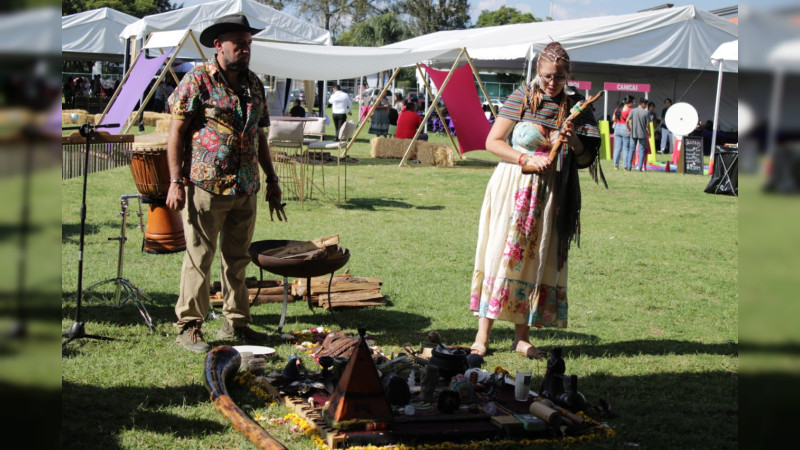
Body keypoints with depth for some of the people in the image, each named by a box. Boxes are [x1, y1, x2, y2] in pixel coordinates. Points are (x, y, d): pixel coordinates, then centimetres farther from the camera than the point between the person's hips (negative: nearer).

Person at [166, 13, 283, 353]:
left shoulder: (253, 83, 13)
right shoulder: (198, 79, -5)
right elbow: (176, 131, -7)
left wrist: (271, 178, 19)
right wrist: (176, 181, -13)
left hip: (245, 189, 6)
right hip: (206, 186, -6)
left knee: (238, 258, 13)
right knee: (199, 258, -1)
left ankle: (235, 323, 24)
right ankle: (188, 327, 8)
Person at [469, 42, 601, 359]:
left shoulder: (574, 105, 4)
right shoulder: (522, 97, -4)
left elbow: (586, 157, 7)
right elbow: (492, 142, -4)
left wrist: (573, 142, -14)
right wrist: (527, 160, -15)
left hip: (550, 195, 3)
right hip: (513, 187, -3)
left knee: (536, 259, 5)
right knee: (501, 254, -4)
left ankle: (522, 337, 13)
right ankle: (482, 335, 0)